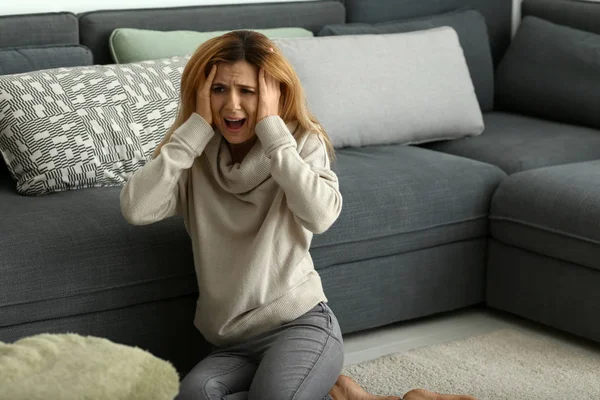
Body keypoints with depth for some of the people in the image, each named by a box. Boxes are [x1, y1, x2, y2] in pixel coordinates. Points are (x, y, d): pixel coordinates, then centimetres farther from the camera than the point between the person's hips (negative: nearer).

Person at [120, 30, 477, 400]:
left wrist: (271, 129, -18)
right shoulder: (195, 157, 2)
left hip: (302, 324, -3)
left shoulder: (304, 143, -1)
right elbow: (136, 209, -16)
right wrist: (197, 127, -13)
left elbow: (321, 216, -22)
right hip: (231, 343, 3)